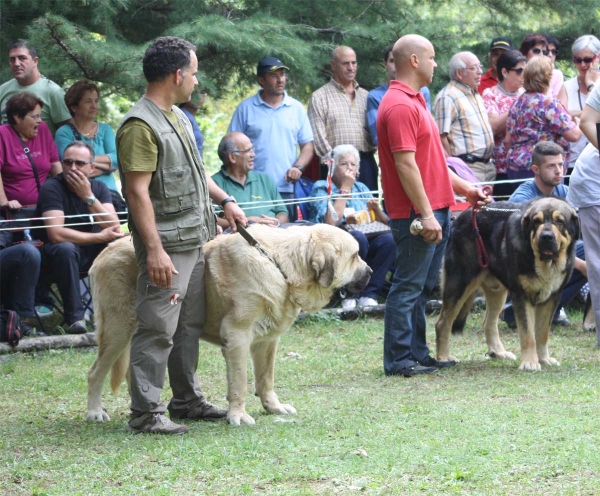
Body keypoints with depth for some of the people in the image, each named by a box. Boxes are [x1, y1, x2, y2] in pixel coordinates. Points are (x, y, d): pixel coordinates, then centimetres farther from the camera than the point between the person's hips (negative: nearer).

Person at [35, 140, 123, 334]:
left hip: (89, 253, 5)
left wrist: (88, 197, -23)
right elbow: (56, 234, -28)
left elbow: (114, 228, -14)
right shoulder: (52, 188, -16)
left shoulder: (99, 188, 0)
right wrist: (100, 237, -22)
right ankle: (75, 317, -30)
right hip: (55, 256, -5)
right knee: (66, 249, -37)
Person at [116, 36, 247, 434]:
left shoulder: (177, 116, 15)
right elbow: (138, 192, -21)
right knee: (159, 328, -9)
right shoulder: (141, 126, -17)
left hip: (196, 239, 10)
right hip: (167, 244, -10)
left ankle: (187, 400, 24)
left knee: (190, 324, 15)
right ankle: (146, 413, -6)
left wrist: (224, 200, 19)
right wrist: (155, 249, -25)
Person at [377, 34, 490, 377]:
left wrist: (466, 189, 21)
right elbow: (405, 164, -21)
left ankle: (418, 354, 19)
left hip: (434, 211, 11)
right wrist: (426, 214, -23)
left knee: (423, 287, 14)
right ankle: (399, 360, -4)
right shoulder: (400, 105, -16)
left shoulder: (415, 102, 19)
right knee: (409, 286, -6)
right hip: (417, 214, -11)